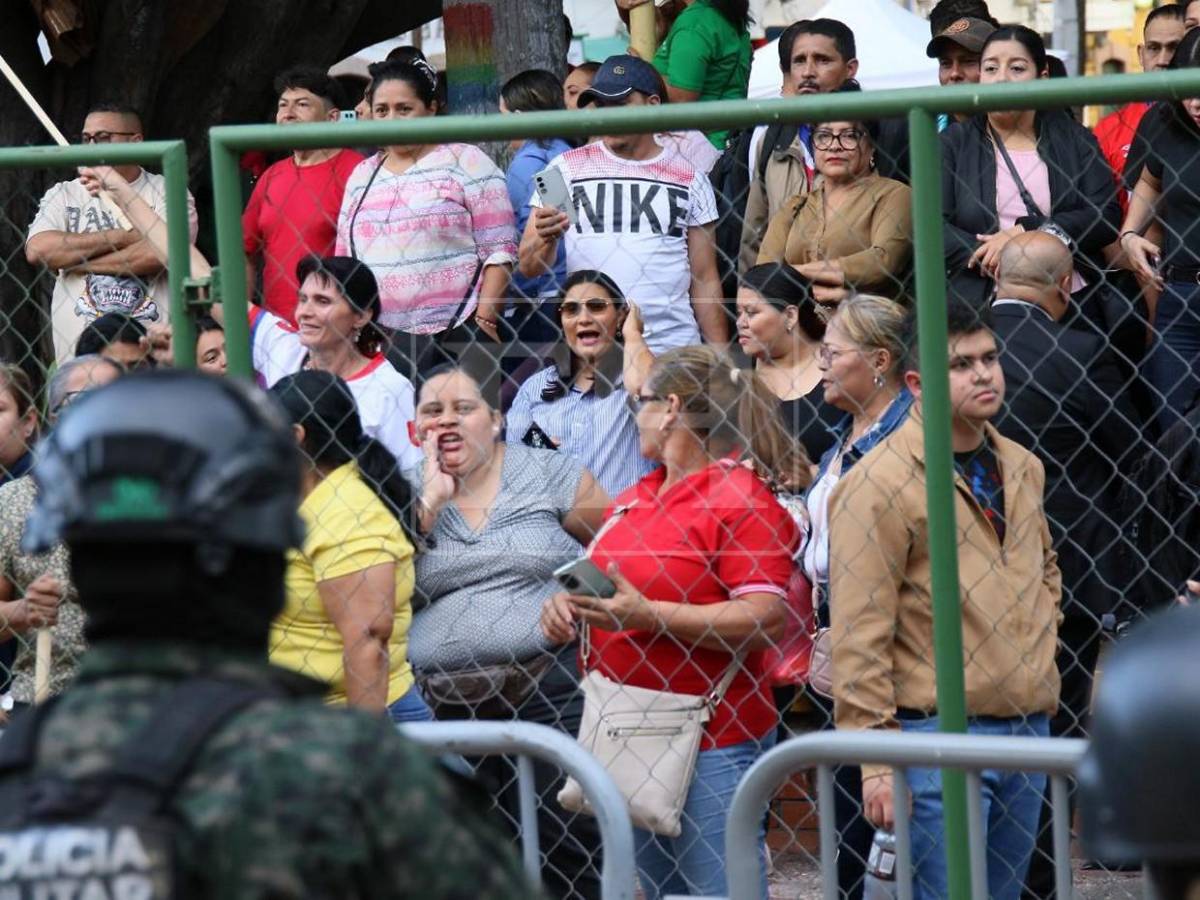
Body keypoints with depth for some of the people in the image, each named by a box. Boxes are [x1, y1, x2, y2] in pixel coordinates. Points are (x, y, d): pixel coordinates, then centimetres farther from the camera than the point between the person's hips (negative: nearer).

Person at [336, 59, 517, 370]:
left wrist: (485, 318, -11)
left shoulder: (466, 162, 3)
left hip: (456, 335, -4)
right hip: (378, 341, 4)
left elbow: (500, 251, -2)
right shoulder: (361, 176, 19)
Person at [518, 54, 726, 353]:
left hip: (672, 348, 0)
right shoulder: (566, 169, 7)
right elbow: (529, 268, 4)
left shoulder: (689, 180, 8)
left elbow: (705, 281, 9)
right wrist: (546, 238, -17)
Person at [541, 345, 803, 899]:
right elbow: (598, 578, 29)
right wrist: (566, 601, 5)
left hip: (711, 746, -9)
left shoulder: (741, 498, -11)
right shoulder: (633, 499, 16)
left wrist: (649, 616, -23)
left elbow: (762, 618, -20)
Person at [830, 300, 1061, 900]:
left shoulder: (1022, 468, 12)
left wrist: (1038, 640, 14)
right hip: (938, 734, -7)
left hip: (1028, 730, 7)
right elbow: (858, 636, -14)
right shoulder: (880, 484, -12)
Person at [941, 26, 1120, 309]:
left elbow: (1106, 216, -1)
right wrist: (990, 258, -16)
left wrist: (1024, 232, -12)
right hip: (980, 305, 0)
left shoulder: (1073, 138, 11)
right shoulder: (953, 144, 9)